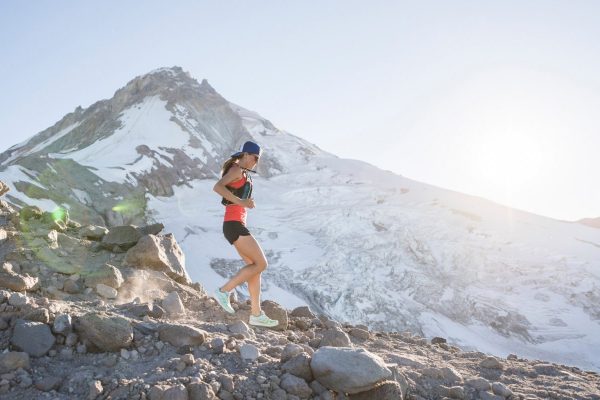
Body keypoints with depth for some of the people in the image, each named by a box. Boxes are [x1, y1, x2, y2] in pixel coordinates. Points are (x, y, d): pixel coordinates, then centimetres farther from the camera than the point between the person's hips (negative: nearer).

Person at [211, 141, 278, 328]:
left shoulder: (242, 174, 23)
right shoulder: (236, 170, -7)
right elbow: (217, 187, -24)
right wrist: (240, 201, -25)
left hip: (236, 225, 10)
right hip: (234, 225, -10)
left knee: (255, 266, 9)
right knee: (261, 264, -9)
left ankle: (256, 314, 12)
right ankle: (223, 291, -6)